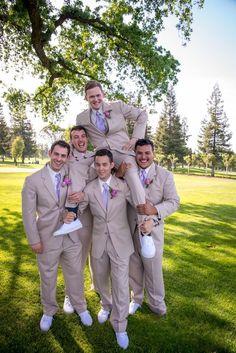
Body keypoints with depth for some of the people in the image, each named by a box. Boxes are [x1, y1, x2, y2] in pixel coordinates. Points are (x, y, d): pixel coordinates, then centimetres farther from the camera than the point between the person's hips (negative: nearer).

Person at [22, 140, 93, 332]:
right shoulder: (33, 180, -10)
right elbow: (28, 213, -7)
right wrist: (34, 240, -7)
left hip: (71, 236, 2)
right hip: (47, 238, -2)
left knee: (76, 274, 16)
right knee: (48, 278, 17)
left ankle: (80, 307, 41)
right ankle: (49, 311, 43)